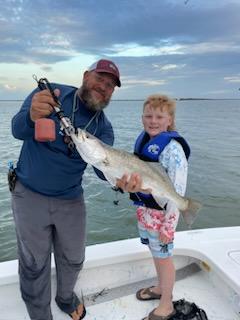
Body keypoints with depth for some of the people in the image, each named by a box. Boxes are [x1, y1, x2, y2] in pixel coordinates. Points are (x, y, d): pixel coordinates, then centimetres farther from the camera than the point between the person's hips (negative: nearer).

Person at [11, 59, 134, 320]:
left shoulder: (102, 126, -3)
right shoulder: (50, 93, -10)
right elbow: (17, 130, -20)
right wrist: (32, 116, -44)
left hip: (71, 200, 3)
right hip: (29, 195, -2)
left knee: (73, 260, 19)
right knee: (34, 265, 10)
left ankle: (65, 296, 50)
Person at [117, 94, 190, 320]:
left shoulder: (172, 148, -20)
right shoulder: (143, 139, 5)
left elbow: (178, 190, -21)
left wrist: (168, 225, -20)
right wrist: (126, 183, 5)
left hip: (161, 211, -7)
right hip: (143, 207, 8)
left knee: (163, 256, 10)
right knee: (155, 252, 24)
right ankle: (161, 288, 49)